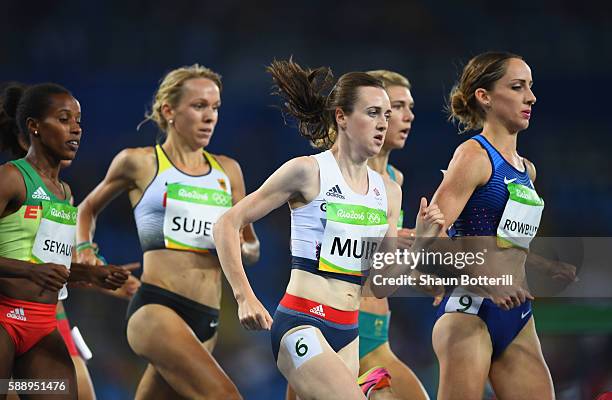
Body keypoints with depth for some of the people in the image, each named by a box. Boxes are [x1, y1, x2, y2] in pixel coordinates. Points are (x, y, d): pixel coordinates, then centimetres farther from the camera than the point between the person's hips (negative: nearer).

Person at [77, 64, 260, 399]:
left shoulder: (228, 171, 17)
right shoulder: (139, 163, 6)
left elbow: (252, 247, 24)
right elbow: (88, 209, 23)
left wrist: (239, 248, 1)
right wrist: (85, 252, 5)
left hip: (206, 321, 5)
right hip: (156, 308, -5)